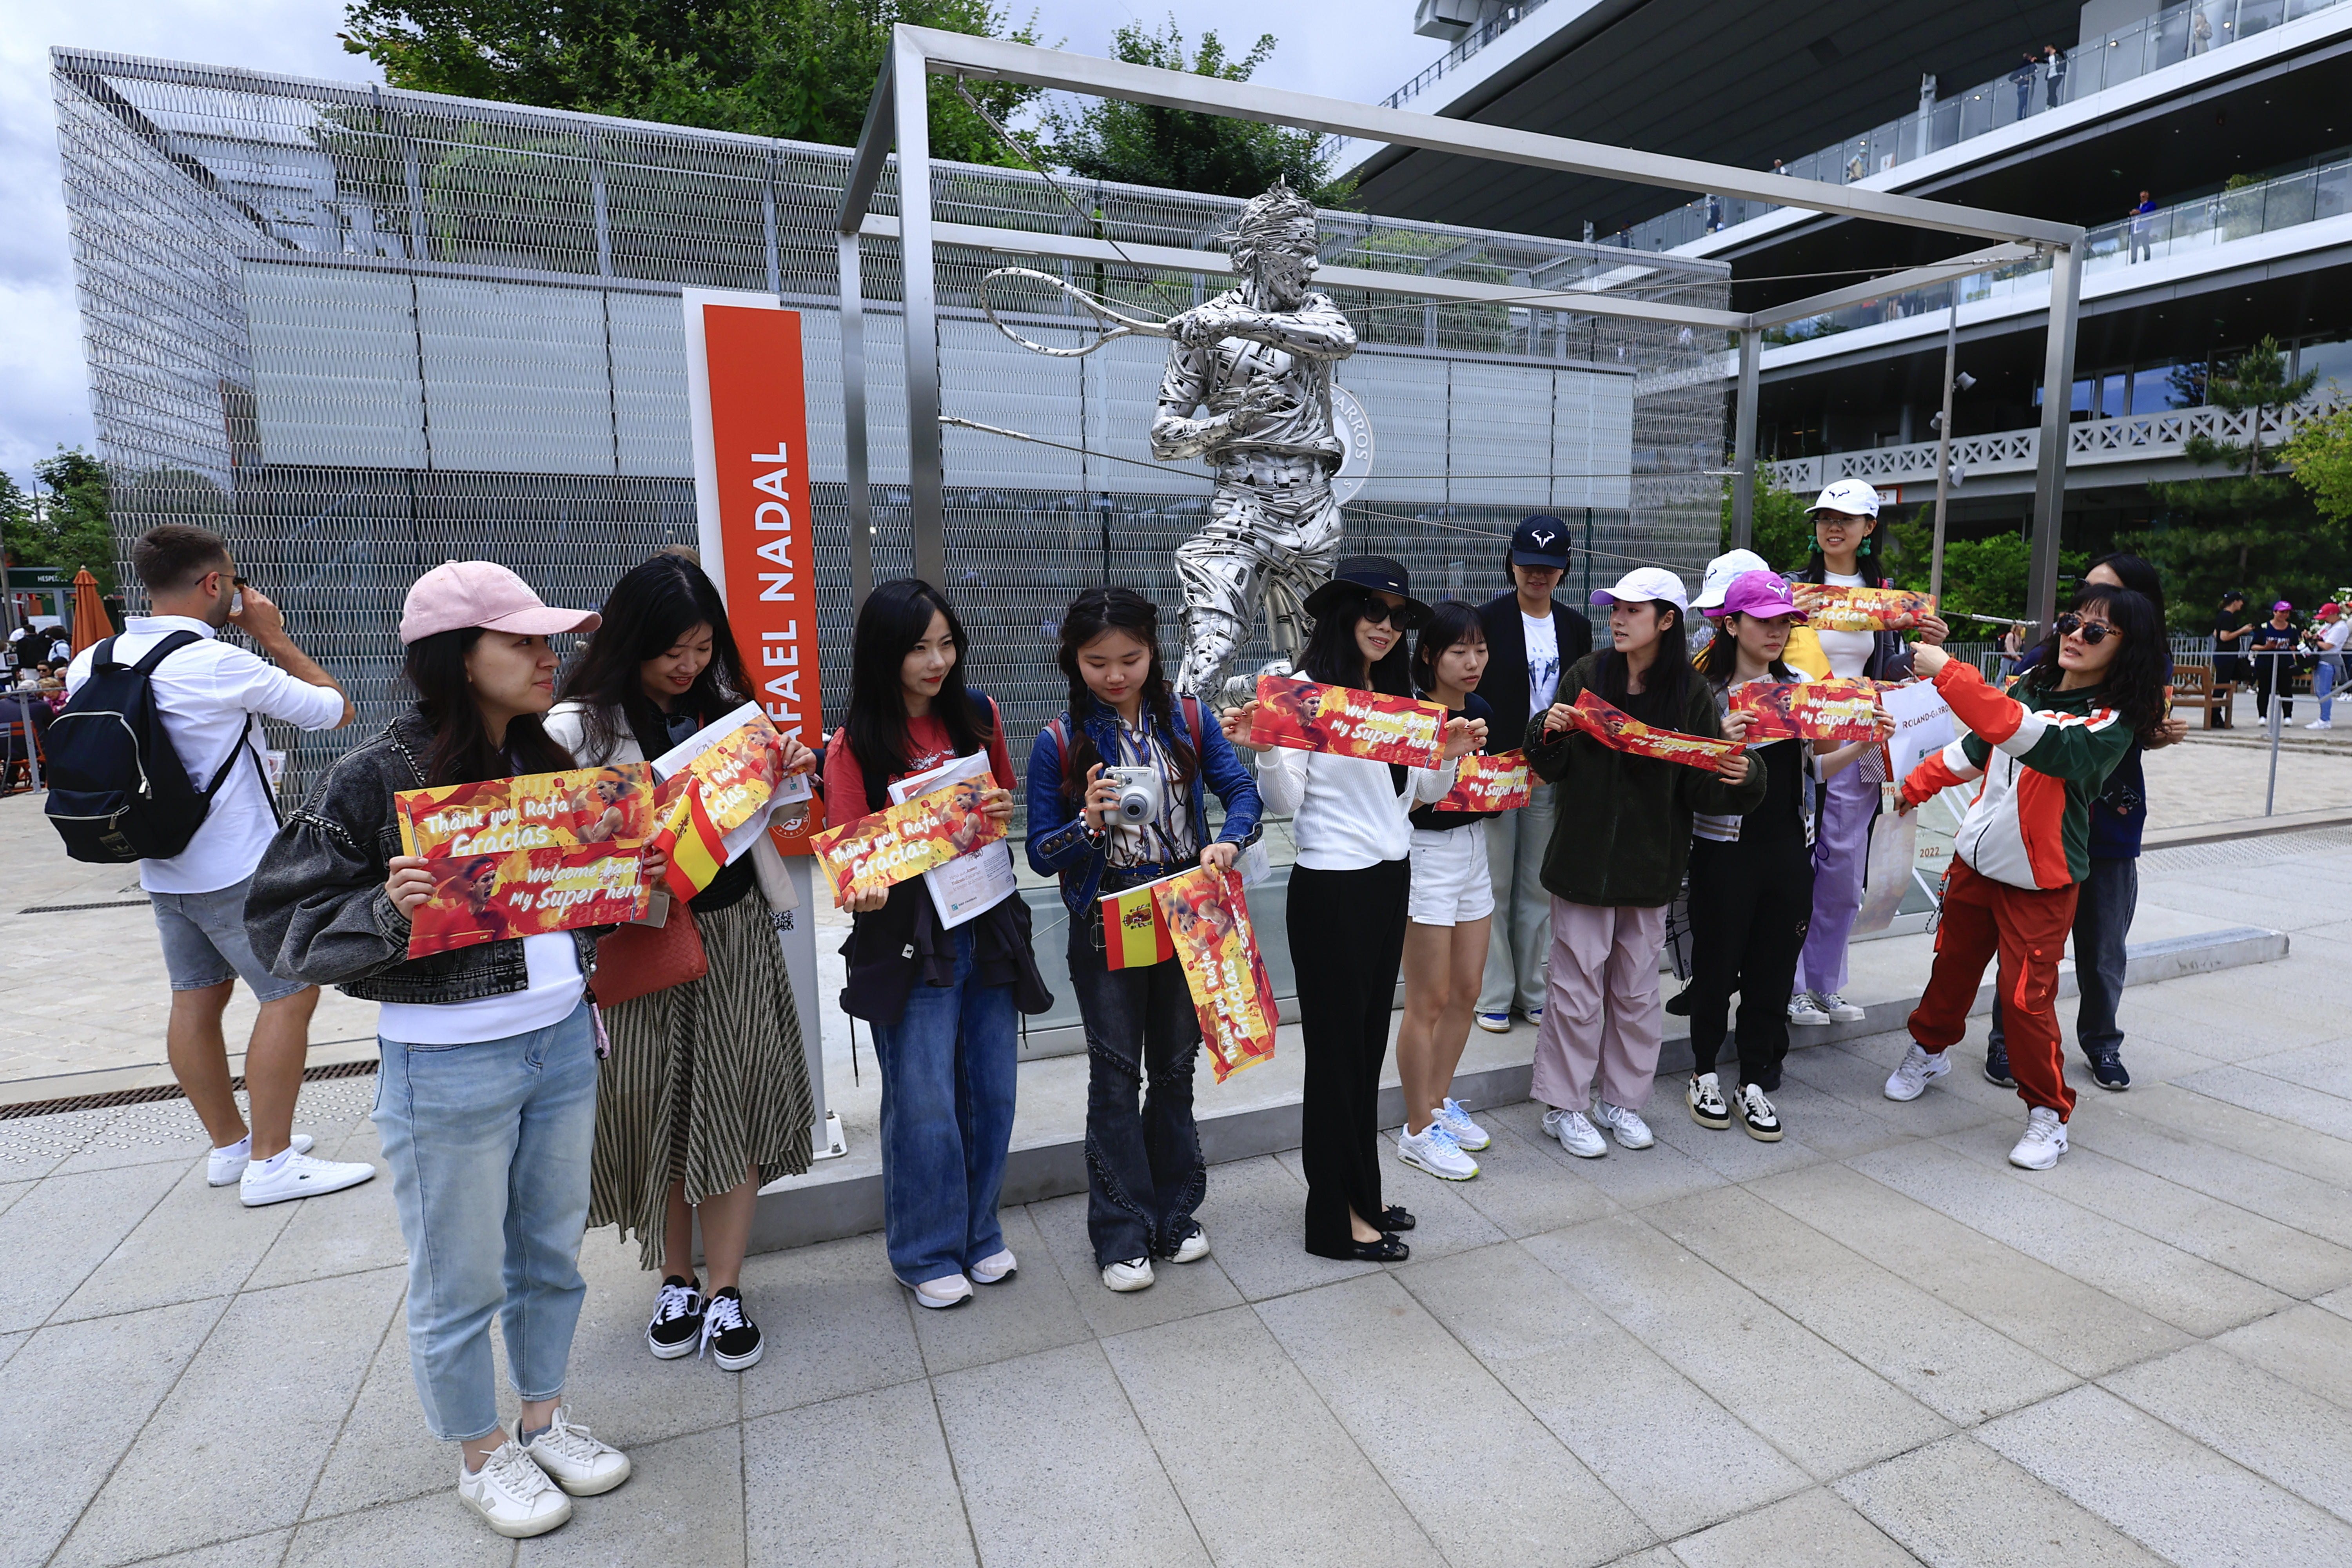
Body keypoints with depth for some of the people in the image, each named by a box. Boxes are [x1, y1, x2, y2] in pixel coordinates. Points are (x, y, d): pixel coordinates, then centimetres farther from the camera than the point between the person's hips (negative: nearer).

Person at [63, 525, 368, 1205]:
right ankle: (271, 1163, 2)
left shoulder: (95, 661, 3)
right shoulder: (222, 665, -20)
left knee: (197, 1000, 14)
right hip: (239, 872, -8)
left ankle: (229, 1145, 26)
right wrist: (274, 636, -4)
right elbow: (337, 710, -11)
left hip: (163, 867, 8)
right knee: (291, 995, -1)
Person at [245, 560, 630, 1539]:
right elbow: (283, 920, -10)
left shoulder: (549, 764, 5)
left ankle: (546, 1418, 41)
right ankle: (482, 1457, 35)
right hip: (448, 1070, -5)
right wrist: (388, 911, -27)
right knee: (462, 1281, 12)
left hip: (563, 1043, 6)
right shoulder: (377, 777, -14)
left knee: (552, 1252, 20)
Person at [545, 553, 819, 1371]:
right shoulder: (581, 726, -7)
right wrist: (597, 835, -31)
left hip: (738, 931, 3)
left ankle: (723, 1291, 19)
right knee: (658, 1110, 9)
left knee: (736, 1106, 5)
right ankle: (676, 1280, 30)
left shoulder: (727, 706, 7)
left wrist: (787, 772, -2)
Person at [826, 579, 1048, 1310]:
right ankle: (927, 1253, 24)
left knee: (993, 1091, 11)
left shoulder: (979, 716, 4)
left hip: (989, 926, 4)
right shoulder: (854, 747, -7)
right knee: (924, 1103, 2)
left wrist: (1004, 810, -4)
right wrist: (865, 890, -27)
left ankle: (980, 1235, 33)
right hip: (909, 937, -4)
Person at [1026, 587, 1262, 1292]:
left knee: (1176, 1068, 16)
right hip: (1106, 927, -2)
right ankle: (1122, 1235, 22)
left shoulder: (1187, 720, -2)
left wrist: (1229, 841, -26)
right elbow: (1041, 854, -7)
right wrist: (1089, 823, -26)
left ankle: (1174, 1215, 33)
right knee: (1116, 1077, 7)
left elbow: (1241, 788, -6)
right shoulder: (1060, 743, -8)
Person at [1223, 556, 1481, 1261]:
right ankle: (1336, 1217, 18)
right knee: (1337, 1045, 3)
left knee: (1369, 1041, 16)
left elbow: (1422, 792, 15)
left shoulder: (1396, 698, 12)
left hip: (1390, 881, 8)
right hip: (1331, 888, -7)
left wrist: (1452, 754, -3)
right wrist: (1264, 751, -31)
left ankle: (1360, 1192, 32)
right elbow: (1286, 800, -13)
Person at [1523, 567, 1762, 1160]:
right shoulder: (1587, 676, -3)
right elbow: (1552, 768, -1)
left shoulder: (1691, 694, -2)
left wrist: (1733, 777, -24)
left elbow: (1700, 789, -3)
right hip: (1584, 859, -1)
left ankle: (1621, 1098, 31)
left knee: (1637, 988, 14)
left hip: (1650, 864, 1)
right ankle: (1564, 1105, 19)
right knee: (1578, 986, 4)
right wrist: (1549, 732, -20)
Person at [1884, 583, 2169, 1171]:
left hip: (2040, 883, -6)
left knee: (2026, 996, -5)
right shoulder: (2030, 688, 3)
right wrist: (1917, 785, 20)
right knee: (1953, 964, 18)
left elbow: (2025, 735, -37)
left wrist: (1949, 672, -42)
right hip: (1975, 860, 6)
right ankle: (1929, 1048, 41)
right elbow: (1974, 748, 19)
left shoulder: (2112, 723, -18)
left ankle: (2048, 1112, 15)